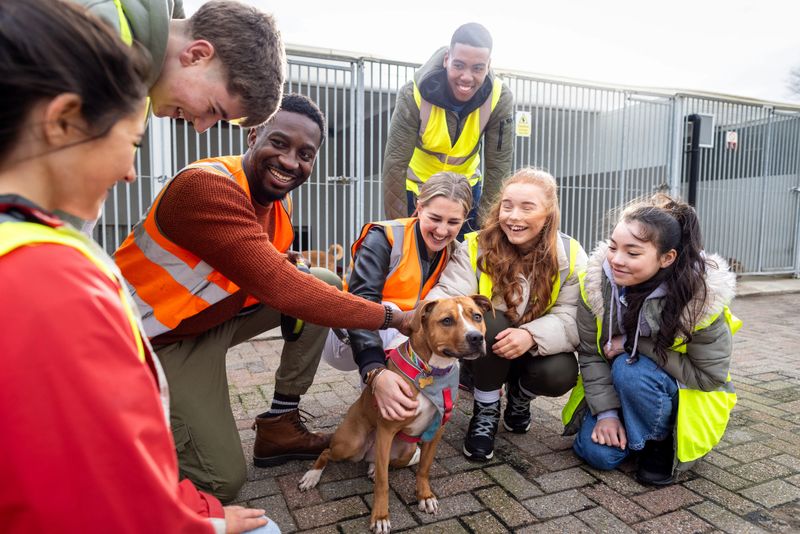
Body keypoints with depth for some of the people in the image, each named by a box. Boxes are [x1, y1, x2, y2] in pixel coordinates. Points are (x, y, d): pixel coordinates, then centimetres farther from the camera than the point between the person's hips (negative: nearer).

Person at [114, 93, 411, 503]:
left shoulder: (278, 198, -1)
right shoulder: (206, 186, -29)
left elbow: (269, 277, 3)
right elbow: (281, 288, -35)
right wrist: (389, 316, -28)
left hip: (219, 313, 8)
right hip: (159, 340, -8)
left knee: (326, 285, -1)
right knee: (223, 480, -13)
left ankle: (279, 426, 7)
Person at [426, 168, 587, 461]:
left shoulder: (570, 255, -13)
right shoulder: (476, 247, -17)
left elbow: (572, 317, -19)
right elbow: (448, 294, -30)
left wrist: (532, 335, -39)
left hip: (537, 351, 1)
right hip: (486, 353, -1)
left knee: (560, 375, -30)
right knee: (490, 323, -34)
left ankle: (520, 396, 10)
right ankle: (486, 410, -6)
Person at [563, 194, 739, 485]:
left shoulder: (701, 297, -28)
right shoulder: (597, 281, -21)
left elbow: (709, 376, -21)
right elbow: (591, 353, -12)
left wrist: (634, 345, -27)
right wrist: (606, 412, -19)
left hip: (683, 393, -2)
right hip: (617, 386, 3)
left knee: (631, 370, -34)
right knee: (596, 451, -15)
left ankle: (661, 440, -5)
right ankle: (631, 425, 18)